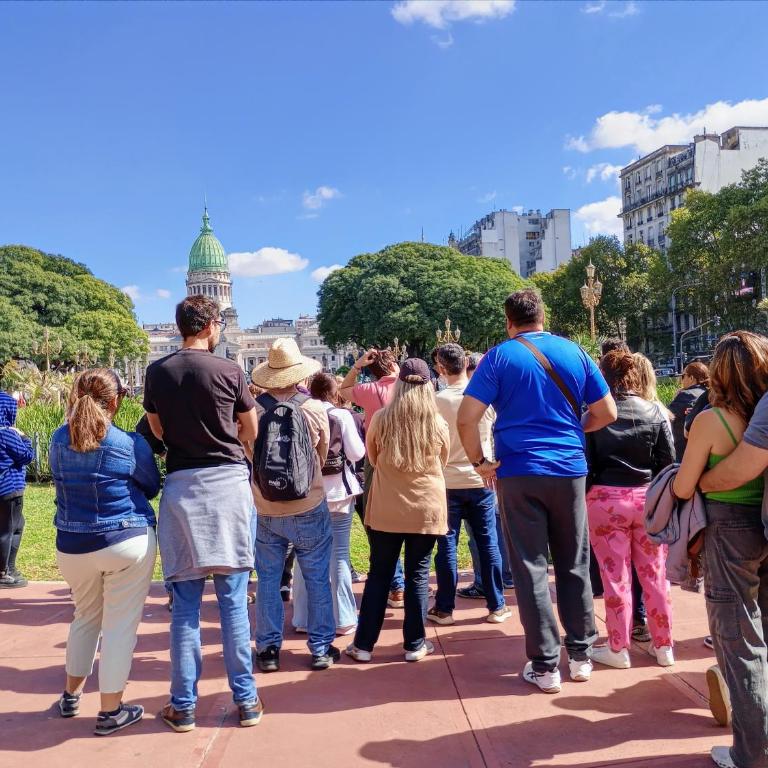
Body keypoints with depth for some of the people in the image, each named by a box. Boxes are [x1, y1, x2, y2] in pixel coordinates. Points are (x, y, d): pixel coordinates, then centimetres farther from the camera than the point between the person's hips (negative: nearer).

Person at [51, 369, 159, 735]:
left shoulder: (58, 440, 0)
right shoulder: (131, 443, -12)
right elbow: (152, 487, 3)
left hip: (72, 546, 5)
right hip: (127, 542, -5)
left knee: (86, 616, 25)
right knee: (120, 624, 5)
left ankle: (71, 695, 37)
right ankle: (110, 711, 13)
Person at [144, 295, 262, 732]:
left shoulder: (157, 373, 3)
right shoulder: (230, 371, -4)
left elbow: (158, 431, 14)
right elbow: (251, 433, 7)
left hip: (181, 485, 2)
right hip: (227, 481, -2)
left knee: (185, 603, 9)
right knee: (234, 600, 6)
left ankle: (183, 706, 17)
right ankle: (246, 700, 15)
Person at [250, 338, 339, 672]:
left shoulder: (252, 410, -12)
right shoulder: (315, 410, -12)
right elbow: (322, 458, 3)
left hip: (265, 511, 1)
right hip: (309, 509, -1)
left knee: (268, 580, 13)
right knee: (318, 580, 12)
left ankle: (268, 649, 21)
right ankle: (321, 648, 20)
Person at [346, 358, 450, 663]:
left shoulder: (381, 419, -7)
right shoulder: (438, 424, -7)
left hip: (386, 509, 0)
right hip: (427, 509, 0)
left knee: (379, 575, 10)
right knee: (418, 576, 9)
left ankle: (363, 644, 16)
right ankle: (414, 645, 17)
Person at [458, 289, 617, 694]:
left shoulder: (499, 356, -3)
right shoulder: (574, 352, 6)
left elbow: (466, 419, -12)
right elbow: (607, 412, 9)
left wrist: (480, 461, 1)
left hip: (518, 472, -3)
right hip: (569, 469, 3)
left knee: (530, 568, 4)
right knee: (574, 564, 15)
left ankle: (545, 666, 9)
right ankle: (580, 655, 24)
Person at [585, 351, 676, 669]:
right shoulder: (655, 412, -1)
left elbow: (585, 464, -8)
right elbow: (668, 462, 0)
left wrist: (583, 499, 3)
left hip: (606, 500, -3)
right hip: (647, 499, 3)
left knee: (616, 576, 6)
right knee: (654, 574, 13)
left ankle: (618, 649, 15)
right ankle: (663, 646, 23)